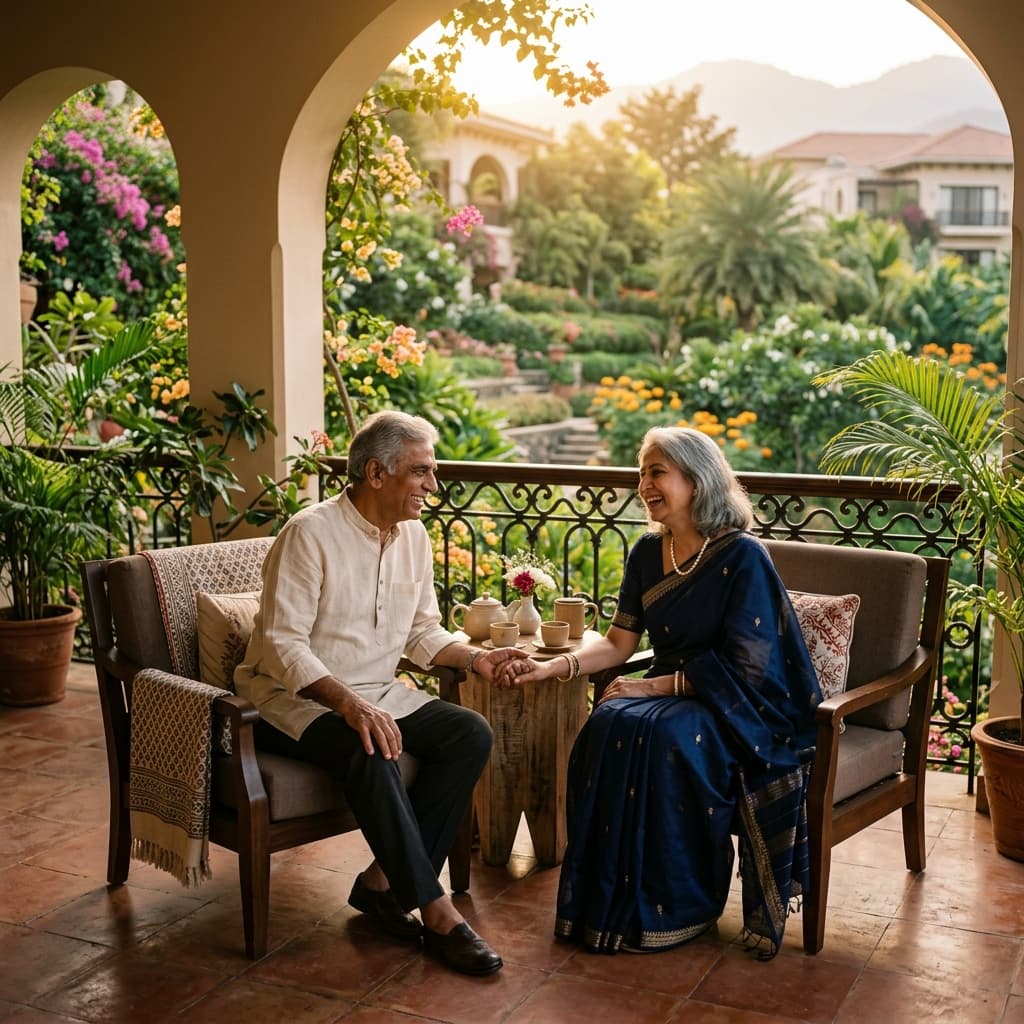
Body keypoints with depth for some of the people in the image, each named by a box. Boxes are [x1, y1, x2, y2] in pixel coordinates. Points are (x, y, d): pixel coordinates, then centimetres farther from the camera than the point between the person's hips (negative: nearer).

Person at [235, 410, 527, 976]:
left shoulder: (413, 536, 7)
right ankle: (434, 908, -25)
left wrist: (475, 657, -4)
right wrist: (349, 702, -36)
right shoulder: (310, 533, -16)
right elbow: (283, 644, -22)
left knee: (470, 733, -15)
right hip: (295, 697, -7)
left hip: (375, 692, 7)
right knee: (369, 750, -36)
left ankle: (384, 879, -11)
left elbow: (422, 631, 15)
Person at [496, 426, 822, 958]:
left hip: (737, 706, -5)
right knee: (608, 725, -25)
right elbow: (617, 643, 7)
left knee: (665, 736, -33)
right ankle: (610, 897, -13)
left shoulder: (742, 556, -13)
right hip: (666, 693, 5)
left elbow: (743, 665, -16)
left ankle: (675, 907, -15)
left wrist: (655, 686, -18)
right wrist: (549, 667, -8)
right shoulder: (647, 554, 6)